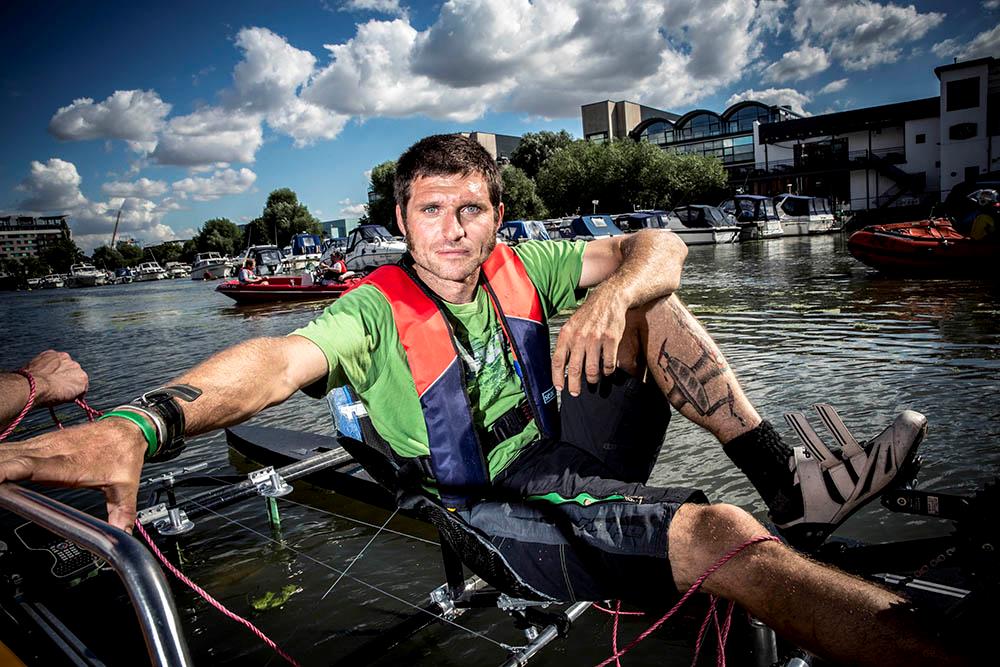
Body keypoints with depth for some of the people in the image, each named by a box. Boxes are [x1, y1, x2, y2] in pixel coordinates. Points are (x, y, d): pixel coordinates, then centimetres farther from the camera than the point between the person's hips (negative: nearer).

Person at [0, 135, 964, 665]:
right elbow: (281, 359, -34)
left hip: (569, 452, 7)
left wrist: (609, 297, -28)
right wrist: (140, 425, -52)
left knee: (653, 306, -4)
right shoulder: (377, 310, -14)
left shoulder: (520, 267, 0)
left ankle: (786, 479, -5)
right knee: (725, 536, -28)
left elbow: (659, 247, -4)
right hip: (506, 514, -6)